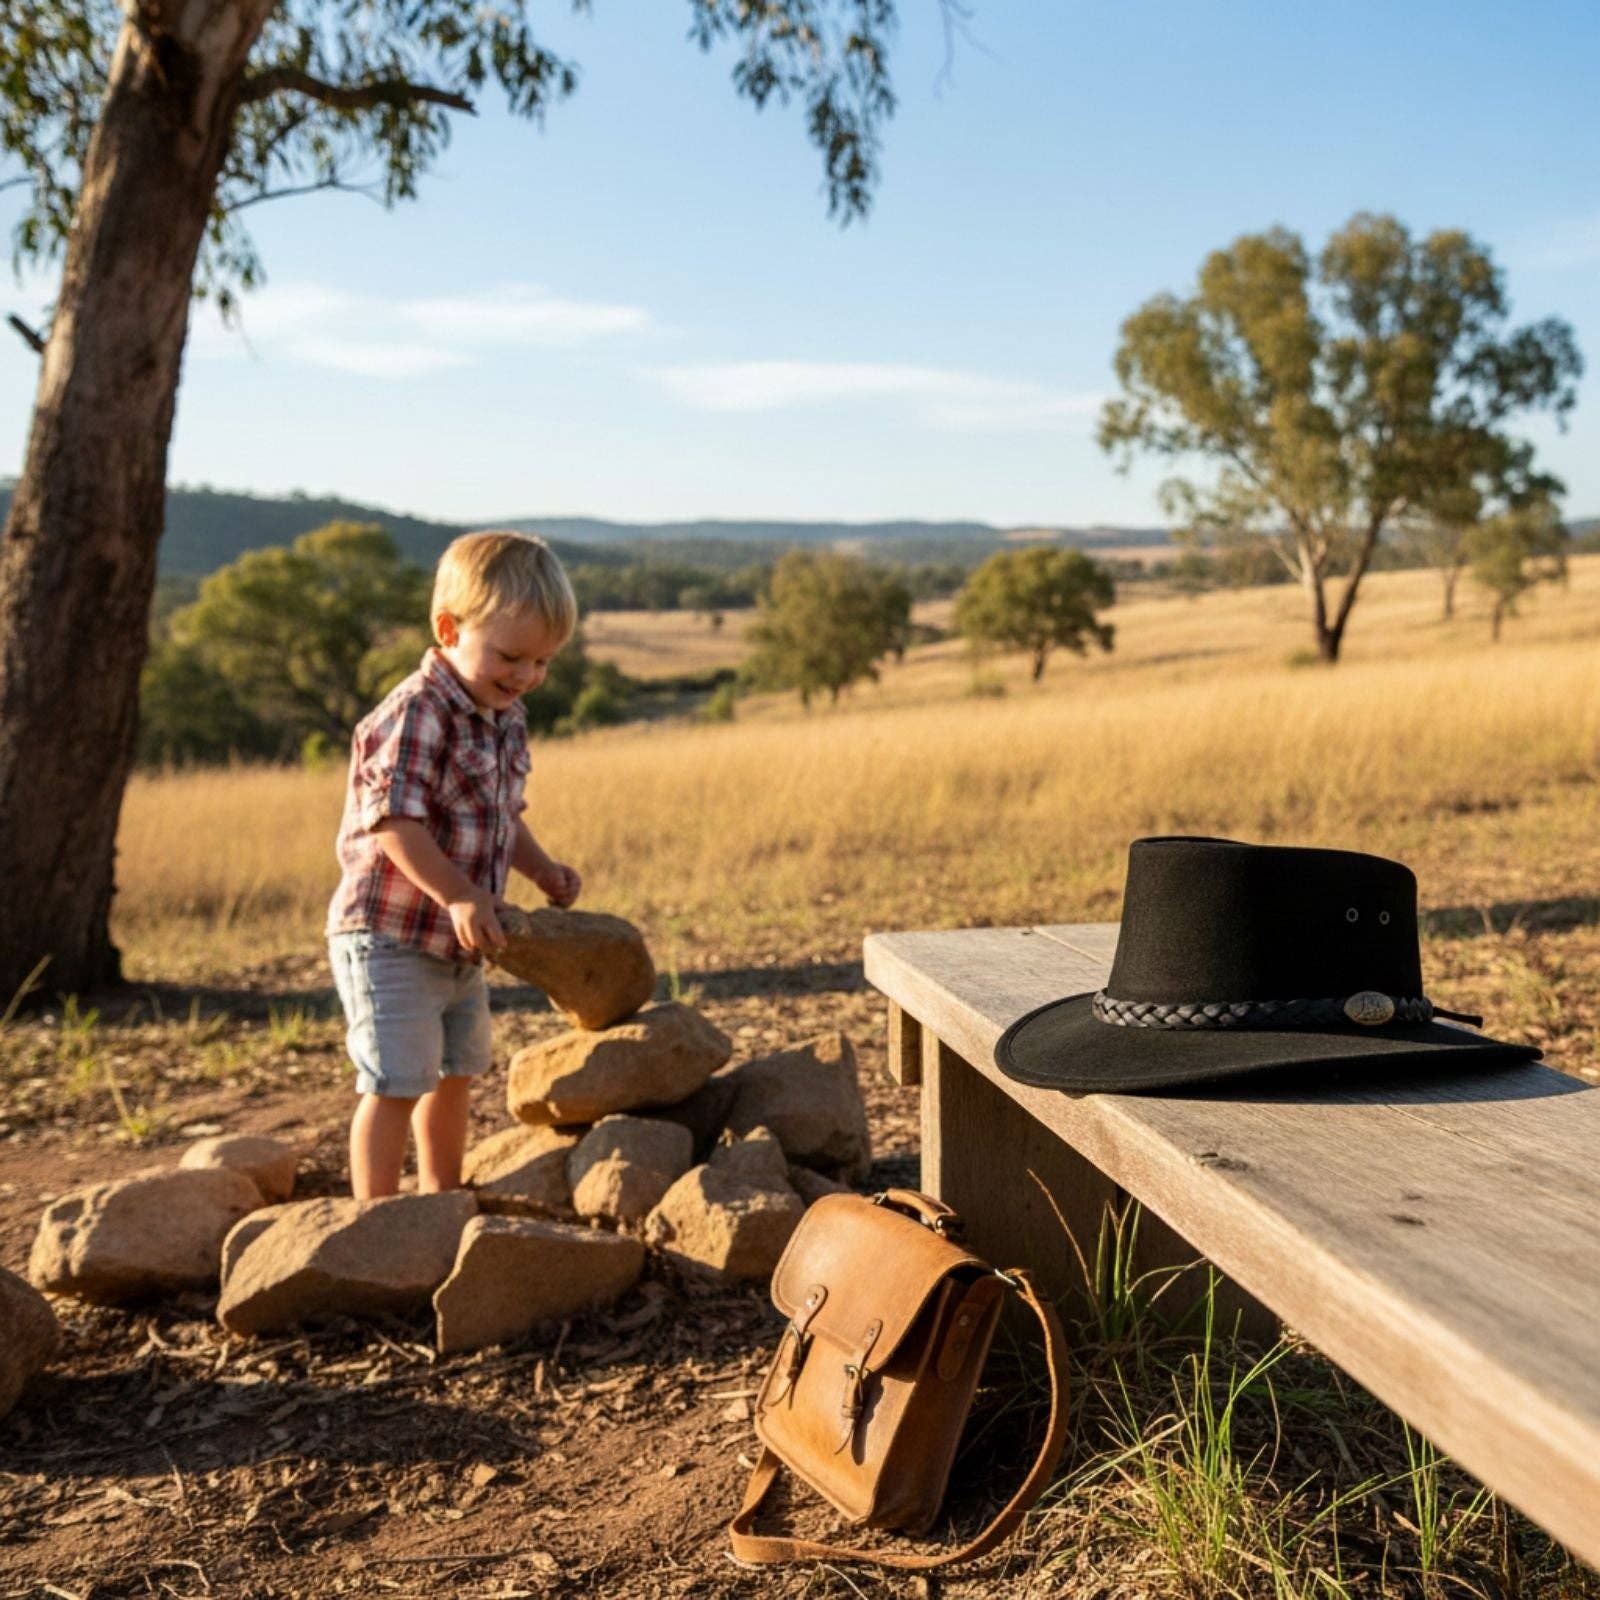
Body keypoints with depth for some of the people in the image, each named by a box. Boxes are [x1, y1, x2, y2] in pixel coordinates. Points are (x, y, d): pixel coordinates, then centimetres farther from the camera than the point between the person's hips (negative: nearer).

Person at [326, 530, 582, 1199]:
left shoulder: (507, 720, 7)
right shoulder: (415, 714, -21)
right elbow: (394, 823, -28)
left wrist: (543, 871, 4)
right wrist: (458, 897, -33)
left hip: (460, 945, 9)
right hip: (390, 938, -9)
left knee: (455, 1074, 21)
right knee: (395, 1084, -7)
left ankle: (441, 1198, 38)